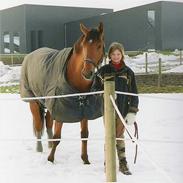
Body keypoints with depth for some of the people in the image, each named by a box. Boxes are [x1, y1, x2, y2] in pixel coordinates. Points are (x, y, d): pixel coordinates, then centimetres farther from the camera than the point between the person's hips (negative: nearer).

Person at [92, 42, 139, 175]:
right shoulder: (104, 70, 2)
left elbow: (134, 93, 6)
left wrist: (132, 112, -1)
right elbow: (95, 87, 6)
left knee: (120, 136, 6)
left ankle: (123, 164, 13)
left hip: (123, 109, 1)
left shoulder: (128, 72, 5)